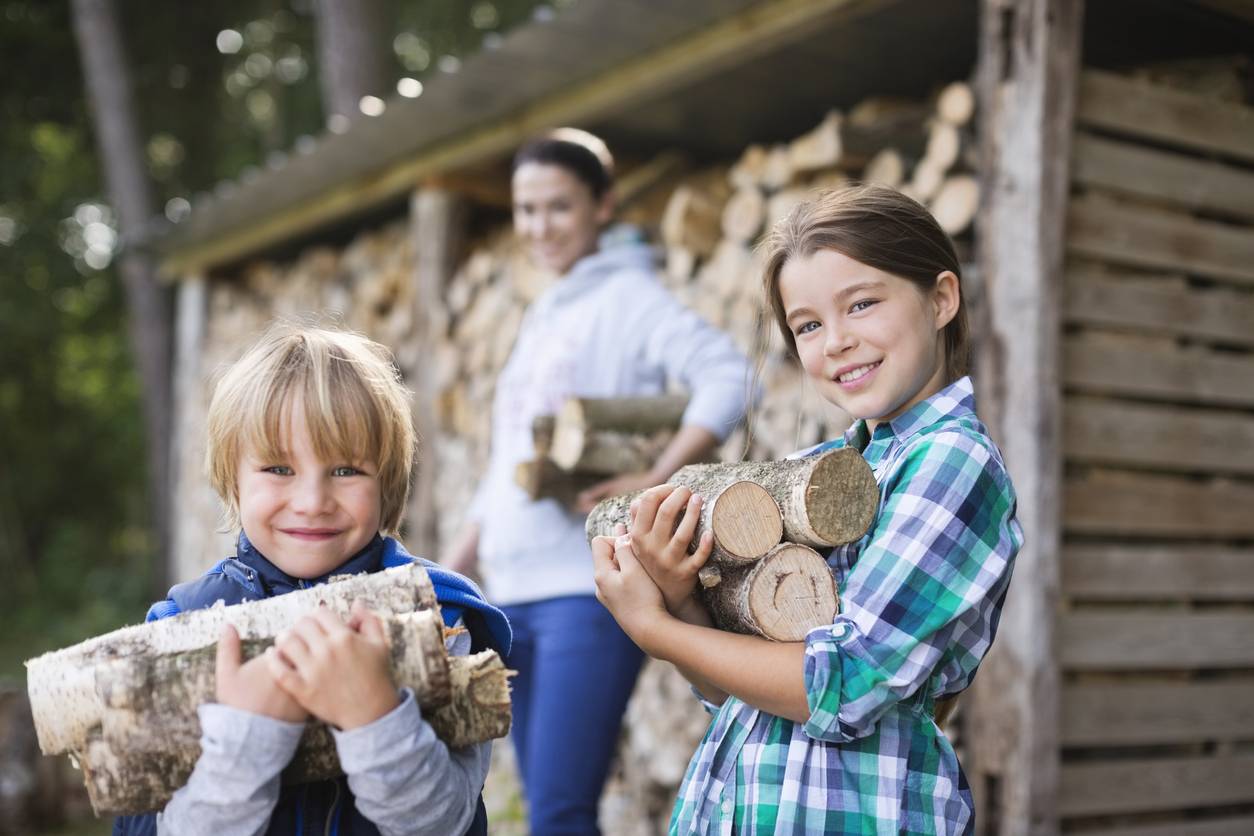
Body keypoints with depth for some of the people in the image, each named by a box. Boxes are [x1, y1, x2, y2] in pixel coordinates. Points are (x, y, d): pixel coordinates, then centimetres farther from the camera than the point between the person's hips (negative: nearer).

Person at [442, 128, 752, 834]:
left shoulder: (629, 298, -3)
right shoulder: (543, 317, 19)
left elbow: (729, 378, -20)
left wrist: (655, 481, -26)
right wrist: (448, 580, 20)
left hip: (591, 591, -8)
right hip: (518, 593, 8)